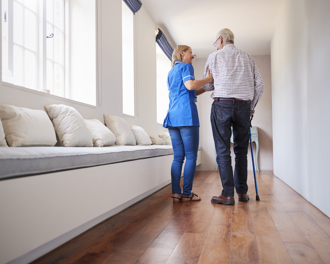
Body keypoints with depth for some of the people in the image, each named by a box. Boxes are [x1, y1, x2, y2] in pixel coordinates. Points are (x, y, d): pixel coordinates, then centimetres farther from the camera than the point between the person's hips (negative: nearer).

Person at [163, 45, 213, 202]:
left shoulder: (171, 72, 28)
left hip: (172, 116, 8)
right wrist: (208, 79, -5)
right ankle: (187, 193, -3)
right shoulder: (185, 66, 4)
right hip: (186, 115, -8)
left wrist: (205, 88, 25)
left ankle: (176, 193, 3)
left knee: (178, 157, 6)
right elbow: (190, 85, -16)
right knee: (191, 156, -4)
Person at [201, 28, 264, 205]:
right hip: (244, 106, 3)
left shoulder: (214, 56, 8)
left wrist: (195, 90, 34)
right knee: (241, 150, 10)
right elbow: (259, 85, 11)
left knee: (223, 151, -1)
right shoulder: (247, 57, 16)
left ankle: (228, 194, -1)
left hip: (222, 105, -3)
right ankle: (242, 192, 14)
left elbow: (208, 85, 13)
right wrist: (251, 107, 19)